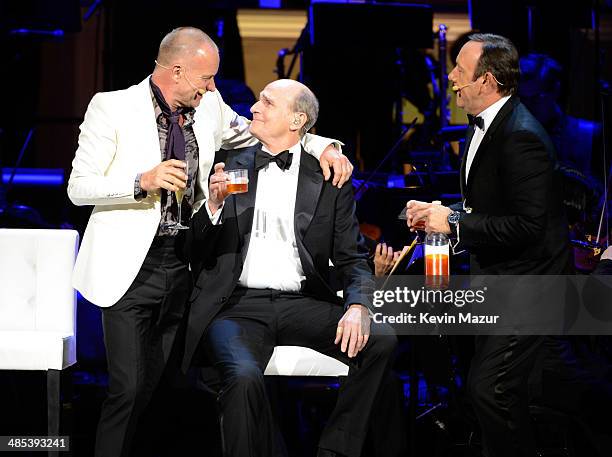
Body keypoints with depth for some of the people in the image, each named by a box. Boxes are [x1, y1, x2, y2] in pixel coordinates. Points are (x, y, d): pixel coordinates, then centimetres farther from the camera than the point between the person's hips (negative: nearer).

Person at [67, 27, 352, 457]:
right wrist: (143, 182, -21)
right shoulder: (112, 107, -6)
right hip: (130, 268, -5)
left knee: (161, 386, 6)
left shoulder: (209, 108, 7)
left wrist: (324, 147, 4)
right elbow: (79, 187, -6)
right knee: (128, 389, -11)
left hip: (180, 267, 5)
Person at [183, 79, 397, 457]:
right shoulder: (230, 167, 12)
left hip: (301, 303, 1)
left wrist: (358, 306, -14)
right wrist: (214, 205, -10)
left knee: (381, 340, -23)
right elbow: (197, 253, 10)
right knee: (244, 376, -33)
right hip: (238, 305, -1)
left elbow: (353, 259, 7)